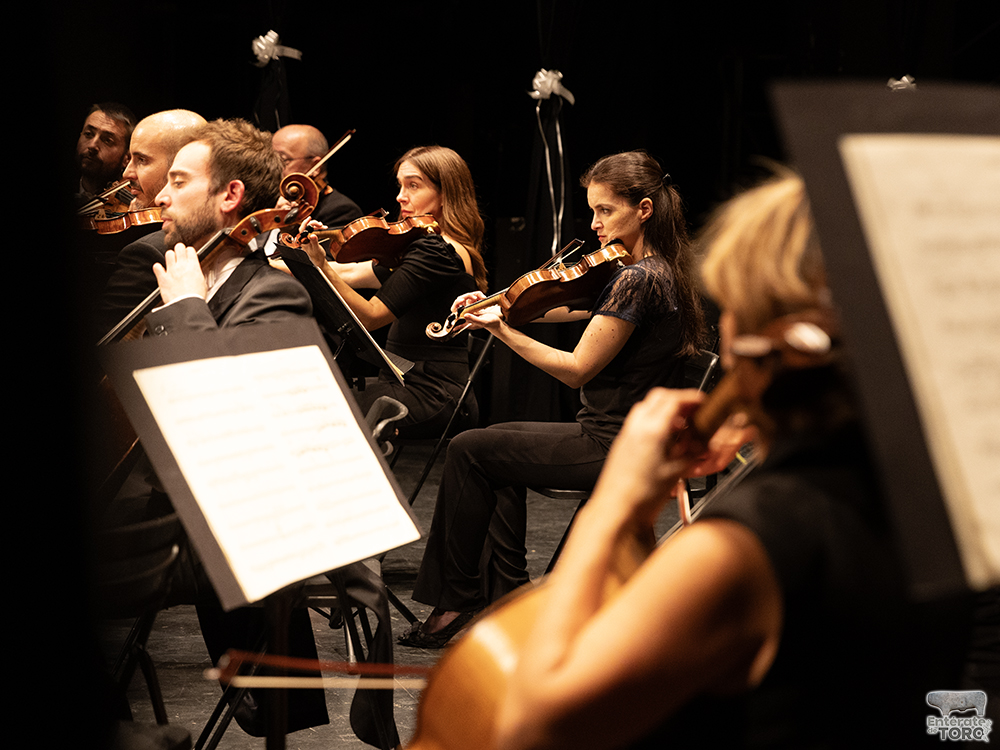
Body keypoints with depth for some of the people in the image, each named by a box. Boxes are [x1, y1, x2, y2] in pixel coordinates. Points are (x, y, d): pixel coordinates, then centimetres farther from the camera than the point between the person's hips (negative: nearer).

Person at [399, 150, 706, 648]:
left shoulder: (637, 279, -22)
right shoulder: (662, 271, 9)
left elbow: (577, 369, -21)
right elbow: (564, 308, 14)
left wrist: (501, 329, -19)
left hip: (616, 450, -10)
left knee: (469, 450, 2)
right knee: (501, 444, 26)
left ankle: (457, 599, 13)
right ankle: (506, 592, 24)